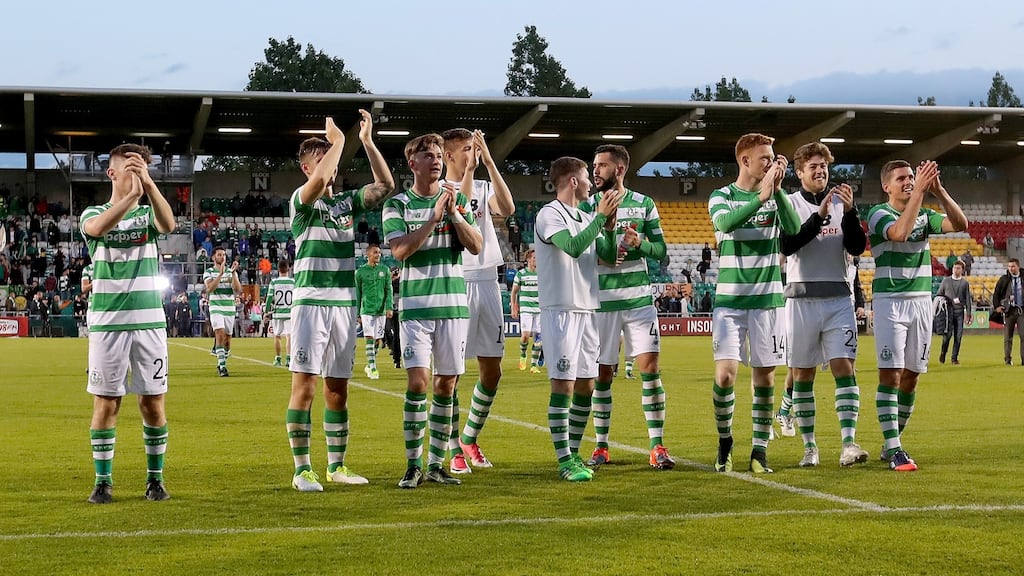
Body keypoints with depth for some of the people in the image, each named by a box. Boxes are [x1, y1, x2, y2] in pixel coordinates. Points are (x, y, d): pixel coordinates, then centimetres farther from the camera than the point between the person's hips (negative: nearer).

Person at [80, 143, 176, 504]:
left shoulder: (147, 214, 7)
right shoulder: (93, 214, 4)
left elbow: (168, 224, -17)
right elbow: (98, 227, -21)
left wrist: (148, 183, -30)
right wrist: (130, 194, -32)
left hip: (149, 322, 1)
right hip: (107, 324, -1)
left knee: (153, 402, 3)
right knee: (106, 403, 1)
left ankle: (155, 478, 14)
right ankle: (103, 481, 10)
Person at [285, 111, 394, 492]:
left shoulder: (347, 202, 13)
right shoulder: (301, 202, -4)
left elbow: (385, 185, 7)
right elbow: (318, 182, -25)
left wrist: (366, 141, 1)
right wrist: (338, 140, -15)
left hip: (345, 304, 6)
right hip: (311, 303, -5)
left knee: (338, 389, 10)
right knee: (304, 386, -6)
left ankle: (337, 466, 17)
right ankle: (302, 470, -3)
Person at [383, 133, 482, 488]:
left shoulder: (457, 200, 9)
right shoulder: (398, 205, 2)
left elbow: (476, 247, 0)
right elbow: (400, 250, -12)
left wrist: (454, 212, -12)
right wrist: (435, 216, -16)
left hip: (453, 304, 3)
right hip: (415, 304, -3)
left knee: (446, 383, 5)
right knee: (418, 381, -13)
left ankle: (436, 463, 13)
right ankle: (413, 466, -5)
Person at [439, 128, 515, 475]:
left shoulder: (484, 188, 13)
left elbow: (507, 209, -8)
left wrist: (489, 162, -11)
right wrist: (471, 166, -21)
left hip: (487, 282, 5)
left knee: (492, 369, 8)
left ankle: (470, 438, 24)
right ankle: (454, 450, 4)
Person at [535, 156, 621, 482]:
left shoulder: (586, 218, 16)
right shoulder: (549, 214, -8)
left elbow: (609, 257, 16)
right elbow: (573, 247, -22)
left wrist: (610, 223, 2)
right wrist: (601, 216, -18)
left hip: (587, 309, 8)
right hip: (561, 309, -8)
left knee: (586, 385, 9)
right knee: (563, 384, -10)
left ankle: (574, 453, 18)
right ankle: (564, 460, -9)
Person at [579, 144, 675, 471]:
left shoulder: (644, 204, 5)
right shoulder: (587, 207, 4)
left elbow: (661, 250, 5)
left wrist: (640, 243, -16)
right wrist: (599, 257, -17)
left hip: (639, 299, 0)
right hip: (602, 301, 0)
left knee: (650, 367, -6)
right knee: (603, 373, 4)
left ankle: (657, 447, 0)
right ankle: (601, 447, 15)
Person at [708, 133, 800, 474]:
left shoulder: (776, 197, 6)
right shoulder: (722, 196, 0)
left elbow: (794, 229, -13)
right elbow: (725, 221, -22)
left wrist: (778, 189, -20)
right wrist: (761, 196, -32)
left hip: (767, 300, 2)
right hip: (729, 300, -2)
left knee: (764, 375, 2)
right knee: (725, 373, -11)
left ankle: (760, 450, 12)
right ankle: (724, 440, 12)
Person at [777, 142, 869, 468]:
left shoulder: (842, 203, 10)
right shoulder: (789, 203, 2)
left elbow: (857, 248, 2)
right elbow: (787, 245, -13)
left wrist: (849, 213, -12)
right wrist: (819, 217, -21)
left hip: (838, 298, 2)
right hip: (802, 298, -2)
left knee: (844, 367, -10)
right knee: (802, 374, 3)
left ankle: (849, 444, -16)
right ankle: (809, 446, 11)